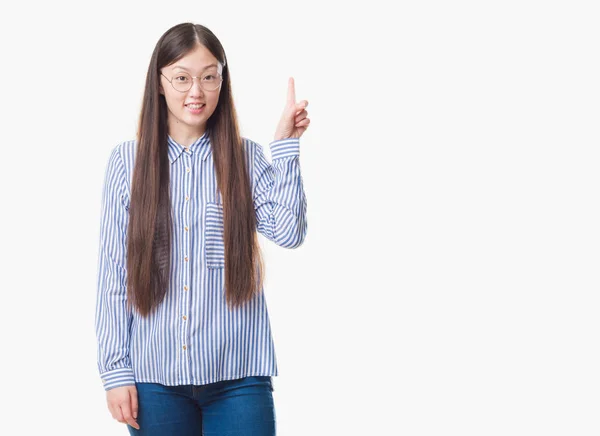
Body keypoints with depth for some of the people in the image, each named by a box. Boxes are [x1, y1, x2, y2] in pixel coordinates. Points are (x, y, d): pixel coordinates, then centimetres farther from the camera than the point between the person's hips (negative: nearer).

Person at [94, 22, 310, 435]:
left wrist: (286, 147, -14)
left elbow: (289, 233, -10)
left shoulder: (246, 158, 4)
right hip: (155, 374, 0)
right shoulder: (128, 161, 3)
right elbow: (114, 274, 3)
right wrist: (115, 370, -1)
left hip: (237, 373, 0)